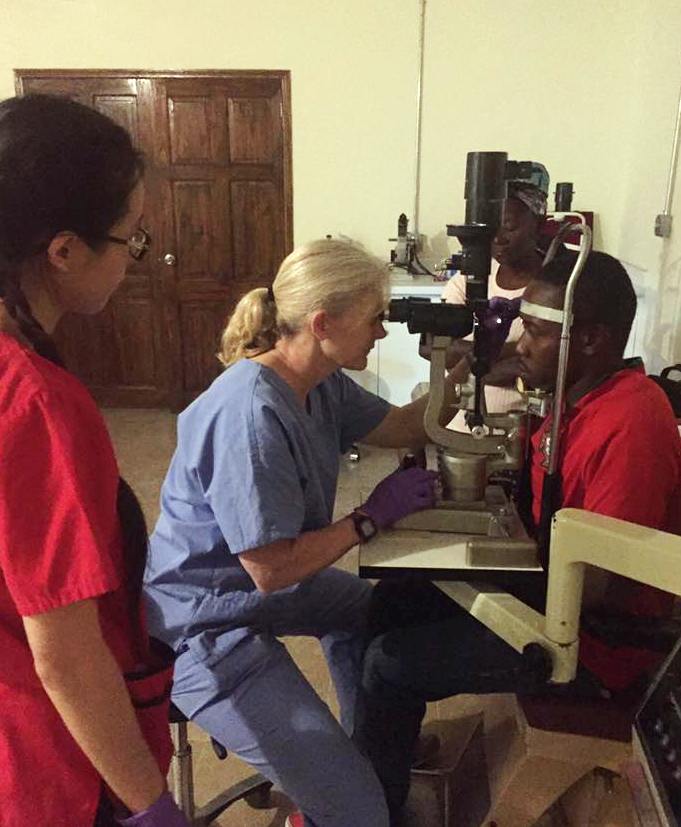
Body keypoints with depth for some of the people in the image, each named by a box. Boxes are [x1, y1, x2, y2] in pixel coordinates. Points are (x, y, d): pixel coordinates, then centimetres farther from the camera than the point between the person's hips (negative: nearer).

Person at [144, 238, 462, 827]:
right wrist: (374, 516, -18)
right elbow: (272, 569, -28)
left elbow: (401, 427, 10)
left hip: (261, 580, 10)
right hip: (205, 624, -10)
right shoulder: (251, 413, -32)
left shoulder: (320, 382, -3)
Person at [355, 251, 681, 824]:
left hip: (593, 640, -9)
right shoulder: (585, 395, 0)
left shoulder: (630, 427, -30)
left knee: (390, 662, -7)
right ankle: (389, 750, 28)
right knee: (394, 601, 10)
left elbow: (592, 586, -29)